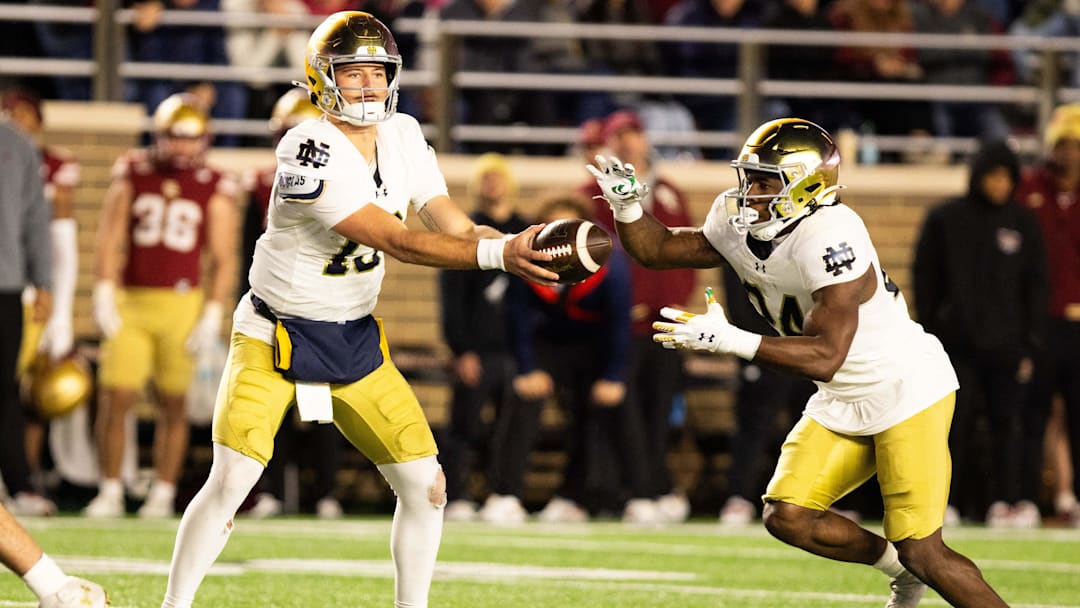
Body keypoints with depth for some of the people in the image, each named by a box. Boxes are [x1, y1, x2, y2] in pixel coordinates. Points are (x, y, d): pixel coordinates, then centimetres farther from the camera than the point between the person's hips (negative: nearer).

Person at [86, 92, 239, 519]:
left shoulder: (214, 190, 1)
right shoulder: (132, 176, 5)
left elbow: (223, 259, 1)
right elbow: (109, 236, 3)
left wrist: (213, 316, -6)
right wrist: (104, 292, -7)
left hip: (181, 304, -1)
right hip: (130, 303, 1)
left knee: (173, 404, 3)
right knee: (116, 398, -4)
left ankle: (163, 495, 11)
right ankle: (110, 492, 5)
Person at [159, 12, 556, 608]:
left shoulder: (403, 136, 0)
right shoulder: (310, 152, -24)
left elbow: (452, 227, 0)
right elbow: (397, 243, -28)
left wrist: (522, 245, -19)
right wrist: (498, 253, -35)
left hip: (355, 338, 6)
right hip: (276, 335, -6)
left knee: (426, 486, 0)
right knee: (230, 483, -16)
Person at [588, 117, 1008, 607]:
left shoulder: (829, 239, -30)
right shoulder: (738, 225, -4)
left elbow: (825, 357, -36)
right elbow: (656, 250, 10)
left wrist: (732, 342, -42)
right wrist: (627, 207, -9)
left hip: (906, 392, -8)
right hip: (842, 403, 8)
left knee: (922, 553, -10)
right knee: (787, 516, 0)